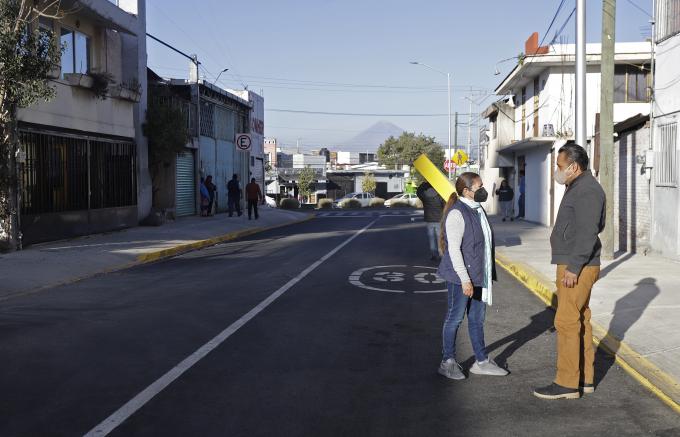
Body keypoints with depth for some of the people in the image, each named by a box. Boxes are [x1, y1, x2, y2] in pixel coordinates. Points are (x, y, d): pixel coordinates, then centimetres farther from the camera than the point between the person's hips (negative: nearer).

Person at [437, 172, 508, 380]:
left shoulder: (478, 210, 12)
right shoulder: (457, 213, -17)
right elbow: (454, 249, -21)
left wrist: (489, 274, 20)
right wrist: (465, 279, -23)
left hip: (479, 276, 9)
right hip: (462, 277, -9)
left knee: (477, 318, 15)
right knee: (455, 317, 3)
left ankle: (481, 361, 25)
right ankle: (448, 362, 16)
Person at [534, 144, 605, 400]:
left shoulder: (587, 191, -16)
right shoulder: (580, 188, 17)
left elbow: (589, 232, -23)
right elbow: (598, 226, 25)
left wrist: (573, 268, -25)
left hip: (577, 268, -11)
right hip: (574, 266, 11)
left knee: (567, 322, -8)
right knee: (580, 321, 13)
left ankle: (567, 384, -3)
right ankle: (585, 379, 20)